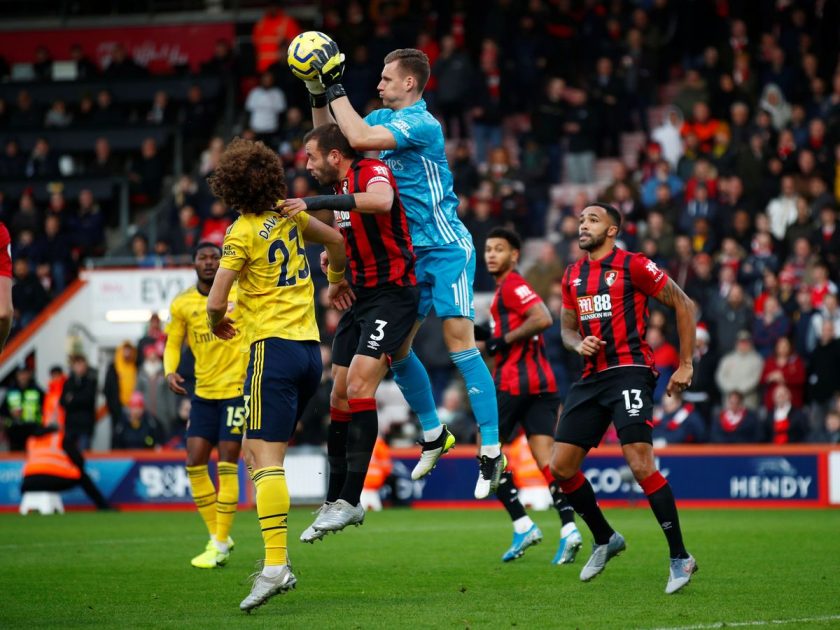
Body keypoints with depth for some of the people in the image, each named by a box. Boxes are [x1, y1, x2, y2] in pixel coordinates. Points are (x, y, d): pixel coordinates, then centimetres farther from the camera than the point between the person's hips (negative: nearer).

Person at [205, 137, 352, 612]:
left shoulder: (243, 232, -8)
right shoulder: (290, 216, 9)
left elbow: (216, 301, -12)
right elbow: (336, 240, 25)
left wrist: (218, 322, 10)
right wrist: (338, 280, 44)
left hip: (274, 348, -7)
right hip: (310, 348, 7)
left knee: (266, 458, -13)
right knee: (257, 452, 14)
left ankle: (276, 564, -24)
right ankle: (278, 556, 4)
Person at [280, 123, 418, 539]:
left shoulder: (373, 172, -14)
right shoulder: (340, 187, 13)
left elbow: (381, 200, -39)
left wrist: (316, 202, -42)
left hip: (392, 294, -9)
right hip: (362, 296, 9)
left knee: (359, 387, -19)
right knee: (340, 396, 6)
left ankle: (350, 500, -17)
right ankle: (335, 501, 13)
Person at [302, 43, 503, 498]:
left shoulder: (422, 124, -17)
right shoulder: (385, 118, 9)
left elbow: (359, 139, -29)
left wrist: (336, 89, -21)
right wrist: (318, 96, 5)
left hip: (445, 249, -9)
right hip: (409, 254, 9)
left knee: (458, 339, -18)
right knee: (394, 348, 7)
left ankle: (491, 451, -18)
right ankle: (433, 435, 25)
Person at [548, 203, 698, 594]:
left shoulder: (632, 266, -4)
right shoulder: (572, 276, 16)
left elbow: (684, 305, -2)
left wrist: (685, 364, -4)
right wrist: (578, 343, -1)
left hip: (630, 371, -7)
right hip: (592, 377, 7)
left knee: (640, 464, -20)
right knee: (560, 467, 2)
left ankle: (680, 558, -11)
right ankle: (605, 539, 23)